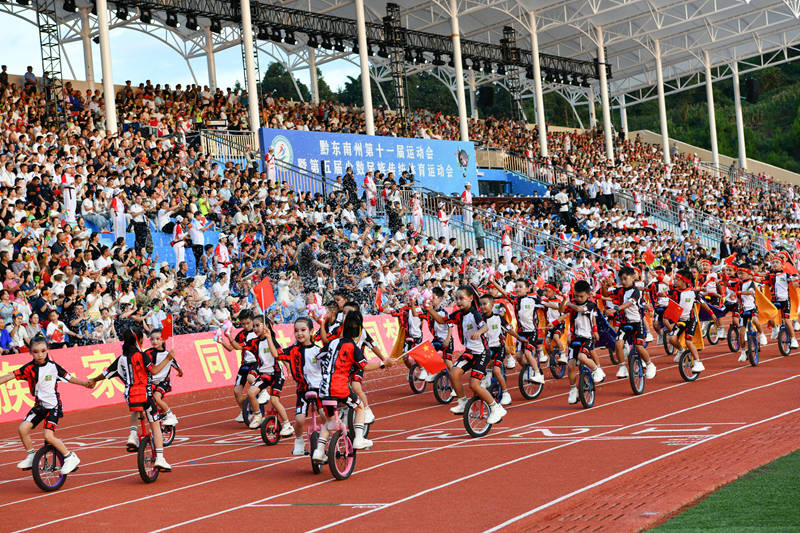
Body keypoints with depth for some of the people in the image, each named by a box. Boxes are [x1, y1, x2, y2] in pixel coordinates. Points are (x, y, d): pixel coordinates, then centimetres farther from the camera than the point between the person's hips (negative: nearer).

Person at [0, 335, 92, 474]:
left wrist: (85, 383, -12)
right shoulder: (29, 368, -6)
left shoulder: (53, 367, -9)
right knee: (23, 428, -11)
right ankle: (31, 457, 10)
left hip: (53, 406, -4)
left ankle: (70, 457, 0)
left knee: (49, 436, -17)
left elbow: (69, 378, -1)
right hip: (39, 405, 4)